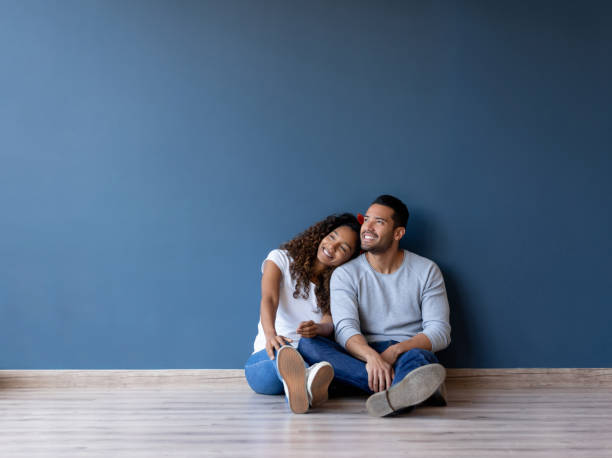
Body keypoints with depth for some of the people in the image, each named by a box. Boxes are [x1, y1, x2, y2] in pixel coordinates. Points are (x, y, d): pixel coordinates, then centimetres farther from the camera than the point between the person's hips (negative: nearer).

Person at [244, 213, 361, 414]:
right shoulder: (281, 259, 9)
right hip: (268, 358, -1)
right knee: (282, 348, -40)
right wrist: (271, 334, -34)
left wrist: (318, 328, -32)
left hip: (312, 354, 2)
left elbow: (330, 323, -4)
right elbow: (269, 300, -10)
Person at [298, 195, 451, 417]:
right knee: (307, 343, -28)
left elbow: (439, 332, -1)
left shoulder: (426, 271, 7)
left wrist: (395, 351, -21)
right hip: (361, 356, 1)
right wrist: (372, 356, -34)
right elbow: (345, 329, -10)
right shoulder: (345, 274, 6)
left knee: (417, 357, -36)